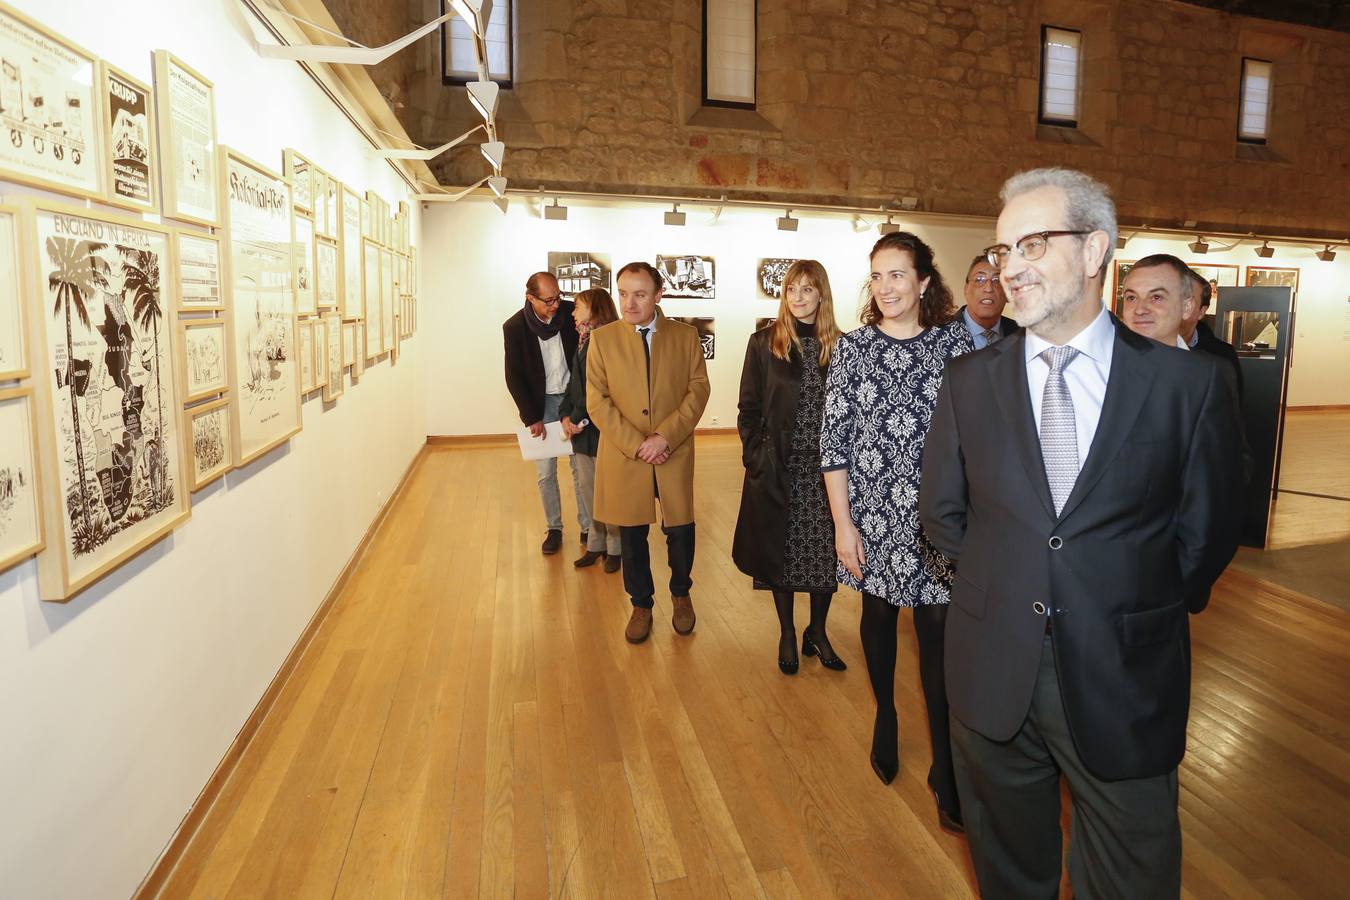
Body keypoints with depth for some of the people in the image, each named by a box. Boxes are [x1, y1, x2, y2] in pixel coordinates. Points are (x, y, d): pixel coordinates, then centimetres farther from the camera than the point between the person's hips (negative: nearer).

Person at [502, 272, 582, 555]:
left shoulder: (571, 313, -9)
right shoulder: (514, 327, -10)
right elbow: (514, 377, -5)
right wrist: (532, 418, -7)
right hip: (541, 404, 0)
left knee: (581, 467, 6)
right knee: (545, 472, 5)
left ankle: (587, 525, 19)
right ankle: (554, 528, 20)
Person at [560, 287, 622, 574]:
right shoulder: (583, 341, 12)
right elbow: (574, 383, 12)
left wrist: (577, 418, -14)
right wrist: (566, 415, -2)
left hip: (603, 430, -8)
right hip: (581, 430, 8)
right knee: (586, 488, 13)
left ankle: (614, 548, 20)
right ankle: (596, 543, 28)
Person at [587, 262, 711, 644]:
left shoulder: (686, 335, 2)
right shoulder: (602, 338, 0)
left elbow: (698, 389, -2)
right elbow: (597, 401, -4)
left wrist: (665, 436, -14)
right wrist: (636, 444, -13)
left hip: (675, 455, 0)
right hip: (623, 456, 0)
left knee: (680, 530, 8)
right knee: (632, 535, 10)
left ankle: (680, 594, 36)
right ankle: (641, 604, 31)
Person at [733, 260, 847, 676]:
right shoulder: (764, 342, 0)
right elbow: (749, 409, 1)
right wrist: (756, 457, -7)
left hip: (825, 469, 1)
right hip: (779, 470, -1)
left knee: (827, 552, 7)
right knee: (781, 552, 9)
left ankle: (817, 632, 27)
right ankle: (787, 634, 26)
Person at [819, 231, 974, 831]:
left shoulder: (956, 342, -2)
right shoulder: (852, 347, -1)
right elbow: (833, 441, -2)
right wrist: (842, 523, -5)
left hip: (937, 514, -1)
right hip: (870, 512, 1)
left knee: (938, 635, -1)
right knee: (878, 615, 16)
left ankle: (945, 771, 14)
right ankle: (885, 719, 40)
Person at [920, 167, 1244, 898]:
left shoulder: (1189, 383, -7)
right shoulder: (969, 380, -1)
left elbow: (1206, 533, 1)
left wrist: (1136, 612, 1)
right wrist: (1007, 584, 1)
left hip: (1126, 682, -1)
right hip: (993, 673, 2)